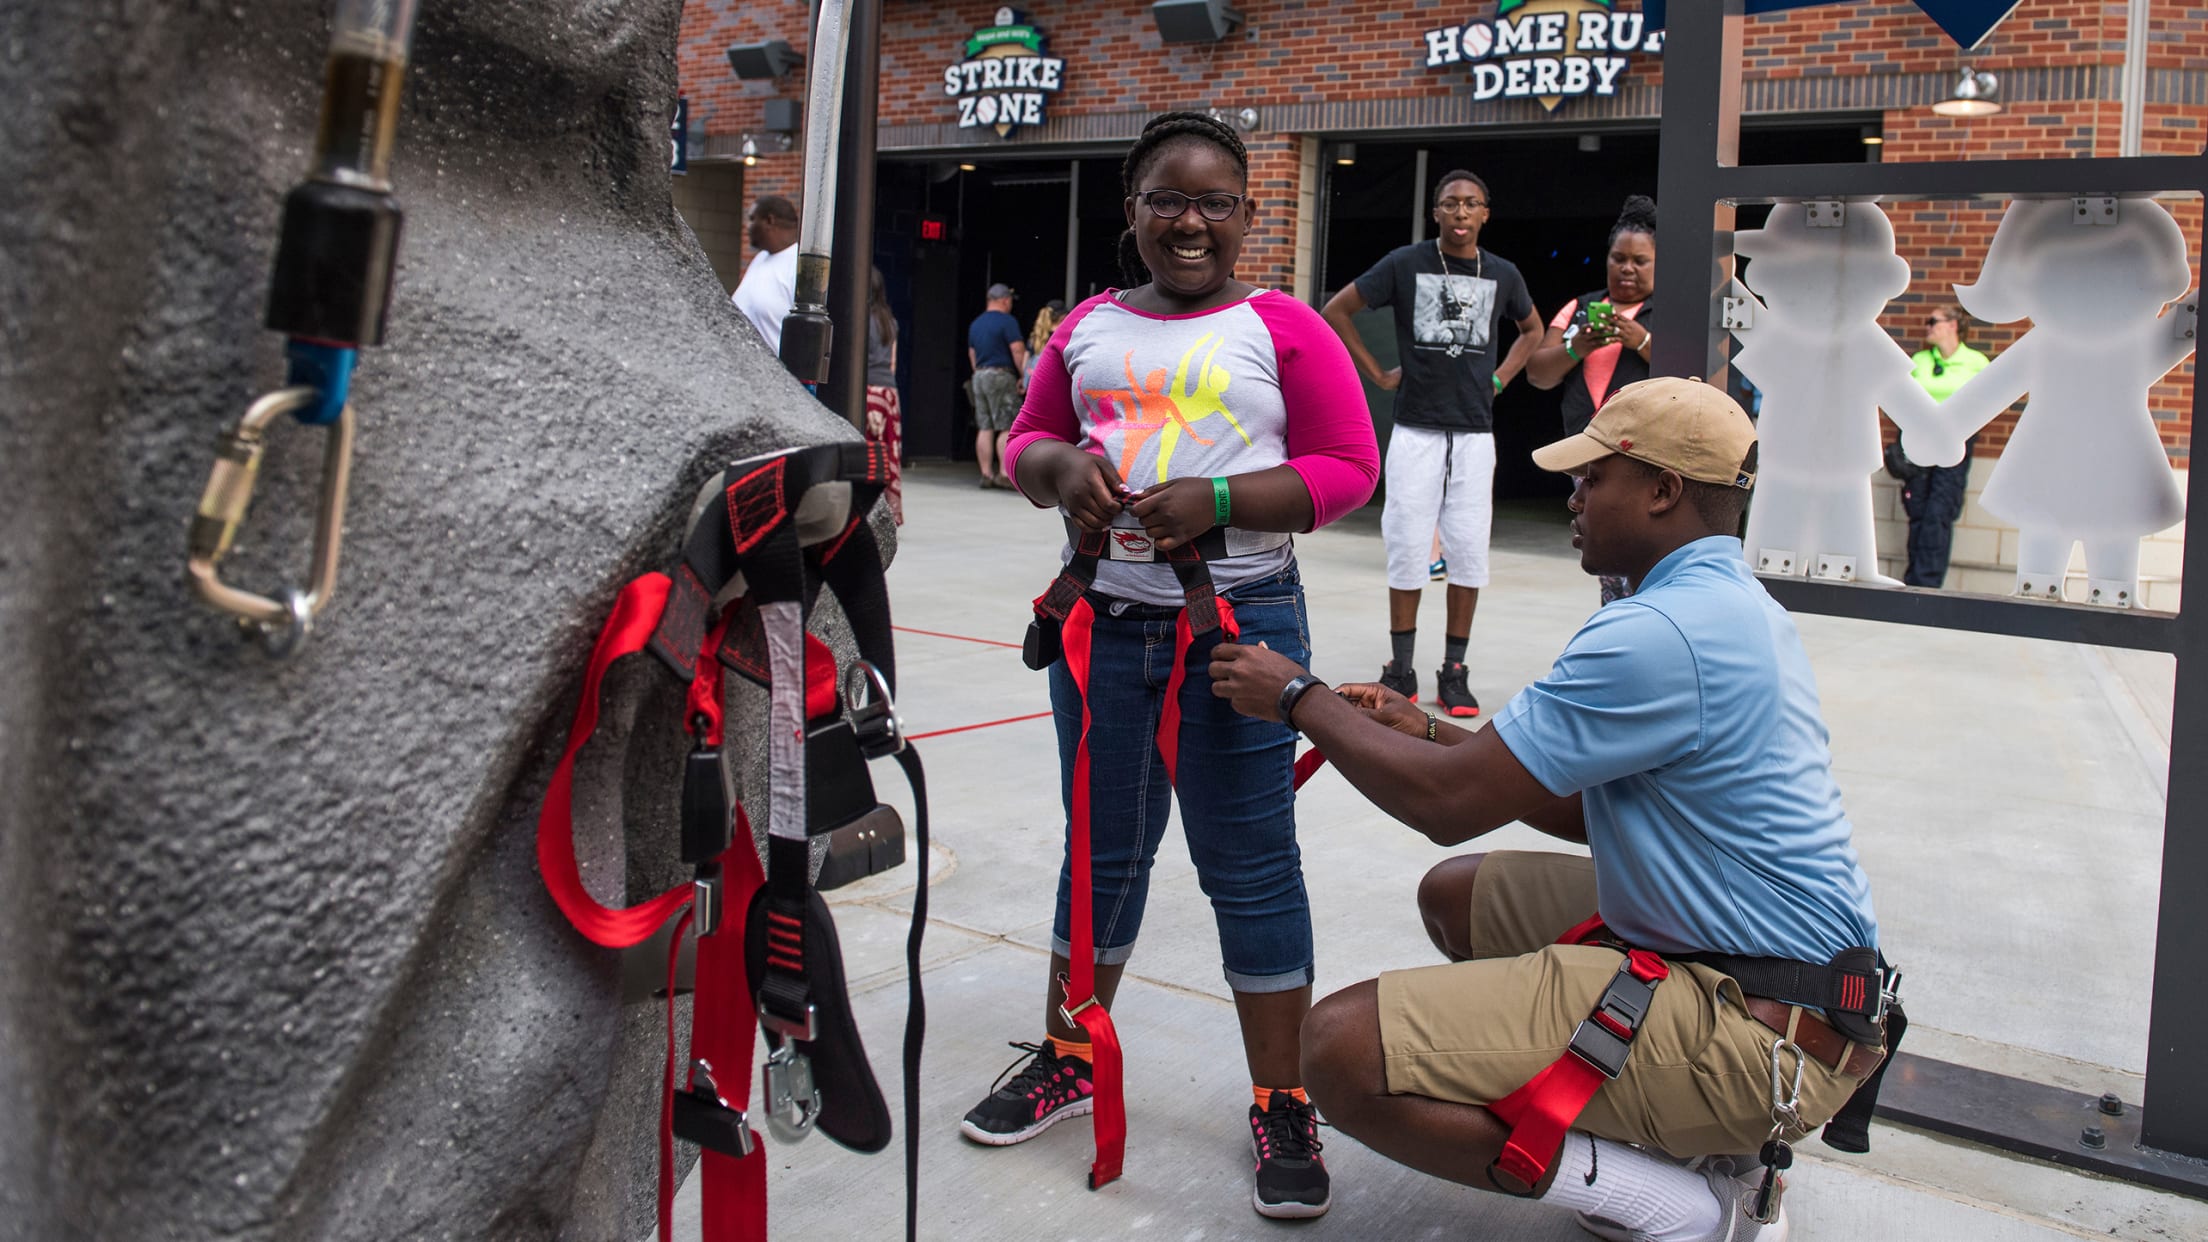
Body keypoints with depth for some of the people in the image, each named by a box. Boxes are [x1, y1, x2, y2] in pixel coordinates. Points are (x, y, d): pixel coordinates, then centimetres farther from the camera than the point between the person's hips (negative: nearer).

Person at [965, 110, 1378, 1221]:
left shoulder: (1282, 327, -2)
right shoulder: (1090, 326, 10)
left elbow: (1349, 467, -4)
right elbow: (1027, 439, 17)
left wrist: (1221, 501, -17)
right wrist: (1061, 466, -7)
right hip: (1103, 619, 4)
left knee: (1250, 868, 2)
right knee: (1102, 852, 16)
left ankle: (1282, 1106, 14)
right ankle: (1067, 1060, 34)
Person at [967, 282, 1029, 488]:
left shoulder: (976, 323, 16)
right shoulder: (1007, 321, -8)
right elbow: (1018, 351, -13)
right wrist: (1024, 377, -5)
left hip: (979, 376, 8)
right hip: (1001, 376, -7)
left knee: (984, 428, 6)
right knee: (1007, 427, -6)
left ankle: (986, 474, 5)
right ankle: (1005, 474, -11)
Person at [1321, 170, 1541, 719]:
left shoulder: (1503, 275, 6)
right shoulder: (1406, 263, -1)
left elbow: (1532, 331, 24)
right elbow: (1337, 310, 3)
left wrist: (1498, 380, 10)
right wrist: (1378, 374, 1)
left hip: (1475, 432, 2)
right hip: (1415, 429, -2)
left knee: (1468, 550, 1)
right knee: (1407, 546, 0)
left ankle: (1454, 673, 10)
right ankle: (1400, 669, 9)